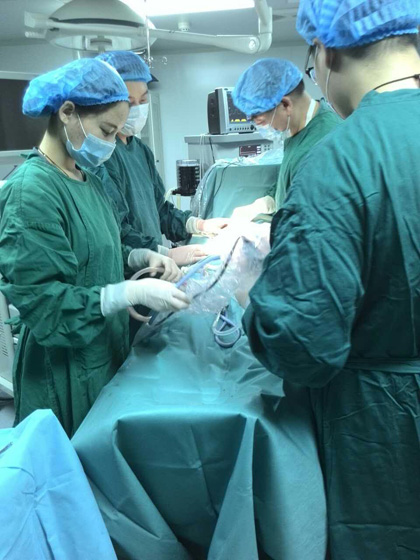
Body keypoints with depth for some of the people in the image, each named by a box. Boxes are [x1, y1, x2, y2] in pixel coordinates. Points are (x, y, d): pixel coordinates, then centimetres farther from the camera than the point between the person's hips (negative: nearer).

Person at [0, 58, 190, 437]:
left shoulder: (86, 179, 5)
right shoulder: (31, 192, -22)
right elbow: (40, 300, -24)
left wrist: (142, 257, -2)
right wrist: (133, 292, -27)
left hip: (106, 354, 8)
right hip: (67, 373, -8)